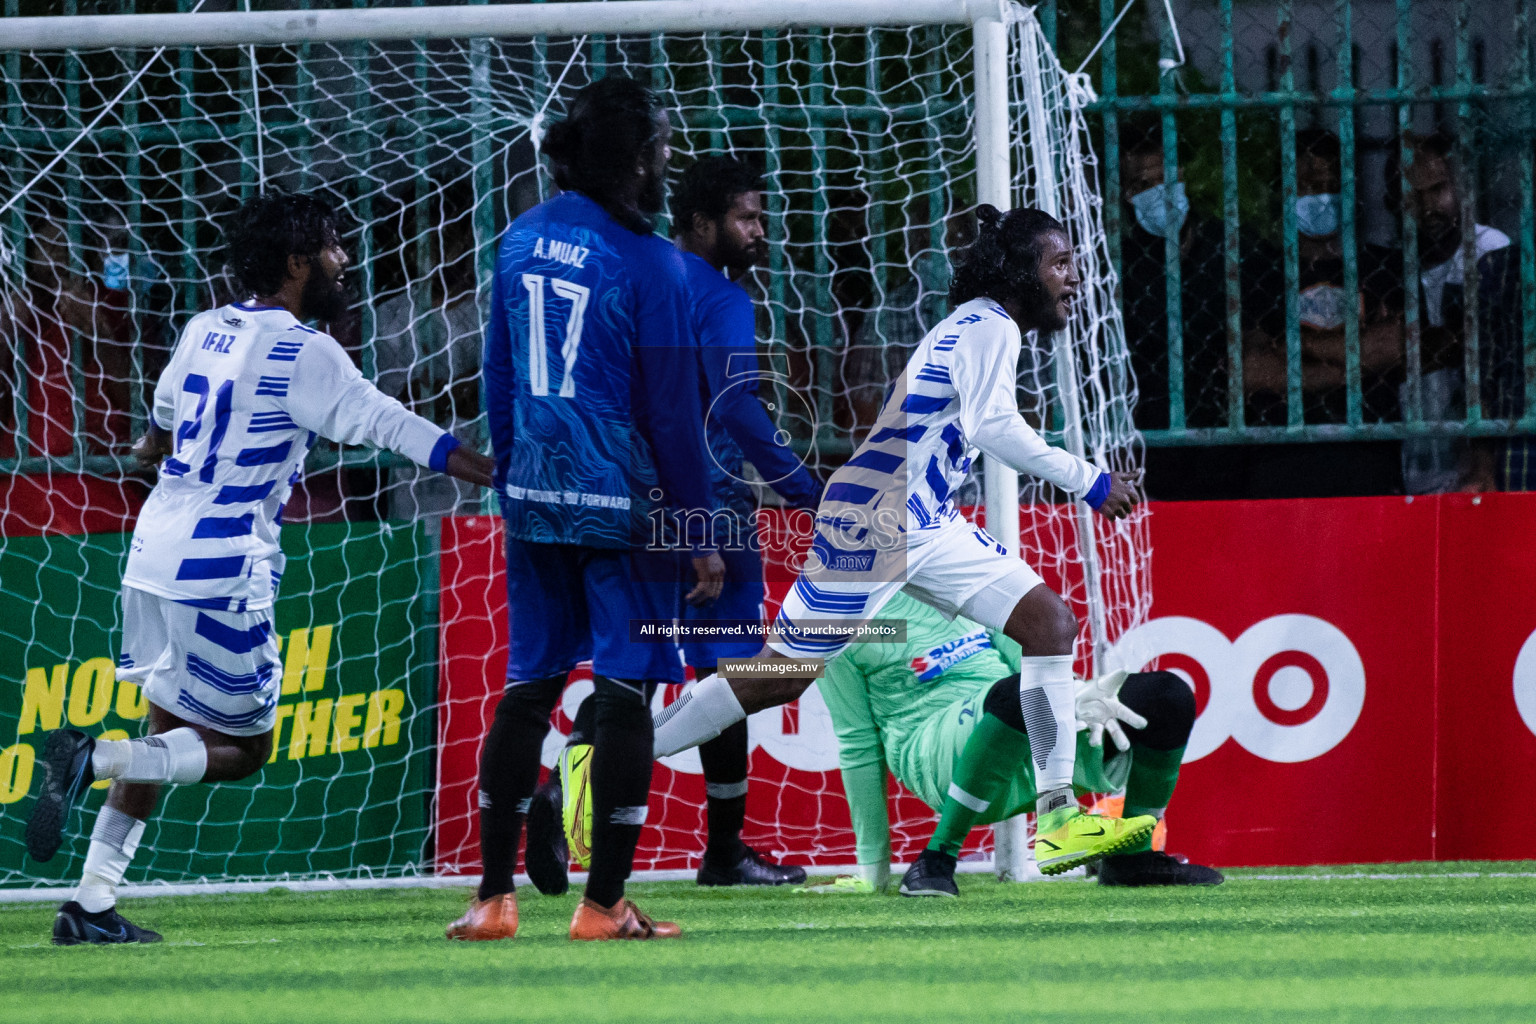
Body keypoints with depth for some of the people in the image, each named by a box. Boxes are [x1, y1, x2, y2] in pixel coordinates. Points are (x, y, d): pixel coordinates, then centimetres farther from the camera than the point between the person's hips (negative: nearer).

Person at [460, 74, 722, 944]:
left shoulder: (522, 242, 7)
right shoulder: (649, 265, -12)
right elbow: (672, 409, -10)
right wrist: (701, 530, -3)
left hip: (535, 500, 6)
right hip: (620, 503, -6)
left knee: (528, 686, 11)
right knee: (626, 690, -1)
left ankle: (495, 897, 11)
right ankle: (605, 904, -1)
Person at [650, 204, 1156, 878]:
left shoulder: (983, 328, 18)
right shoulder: (988, 326, -12)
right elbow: (992, 425, -26)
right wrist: (1088, 482, -22)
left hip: (928, 529, 10)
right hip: (870, 521, -10)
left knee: (1050, 622, -5)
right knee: (778, 673, -6)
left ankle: (1058, 819, -10)